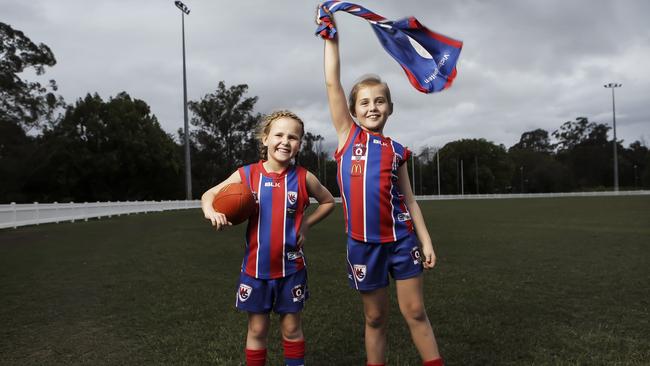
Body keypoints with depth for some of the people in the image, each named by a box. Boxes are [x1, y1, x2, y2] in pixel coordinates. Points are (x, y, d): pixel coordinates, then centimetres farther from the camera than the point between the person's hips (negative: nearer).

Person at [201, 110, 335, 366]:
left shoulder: (304, 178, -6)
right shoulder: (246, 174, -7)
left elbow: (328, 201, 11)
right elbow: (210, 194, 3)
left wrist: (306, 224, -2)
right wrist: (211, 211, -19)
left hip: (290, 267, 0)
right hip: (256, 267, 0)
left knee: (291, 327, 14)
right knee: (257, 328, 13)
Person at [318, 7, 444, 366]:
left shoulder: (396, 150, 7)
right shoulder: (348, 135, 2)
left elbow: (408, 200, 10)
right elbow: (332, 83, -3)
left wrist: (425, 240, 6)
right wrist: (331, 36, -3)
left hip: (401, 238, 1)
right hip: (363, 242, -1)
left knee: (415, 312, 9)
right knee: (375, 318, 12)